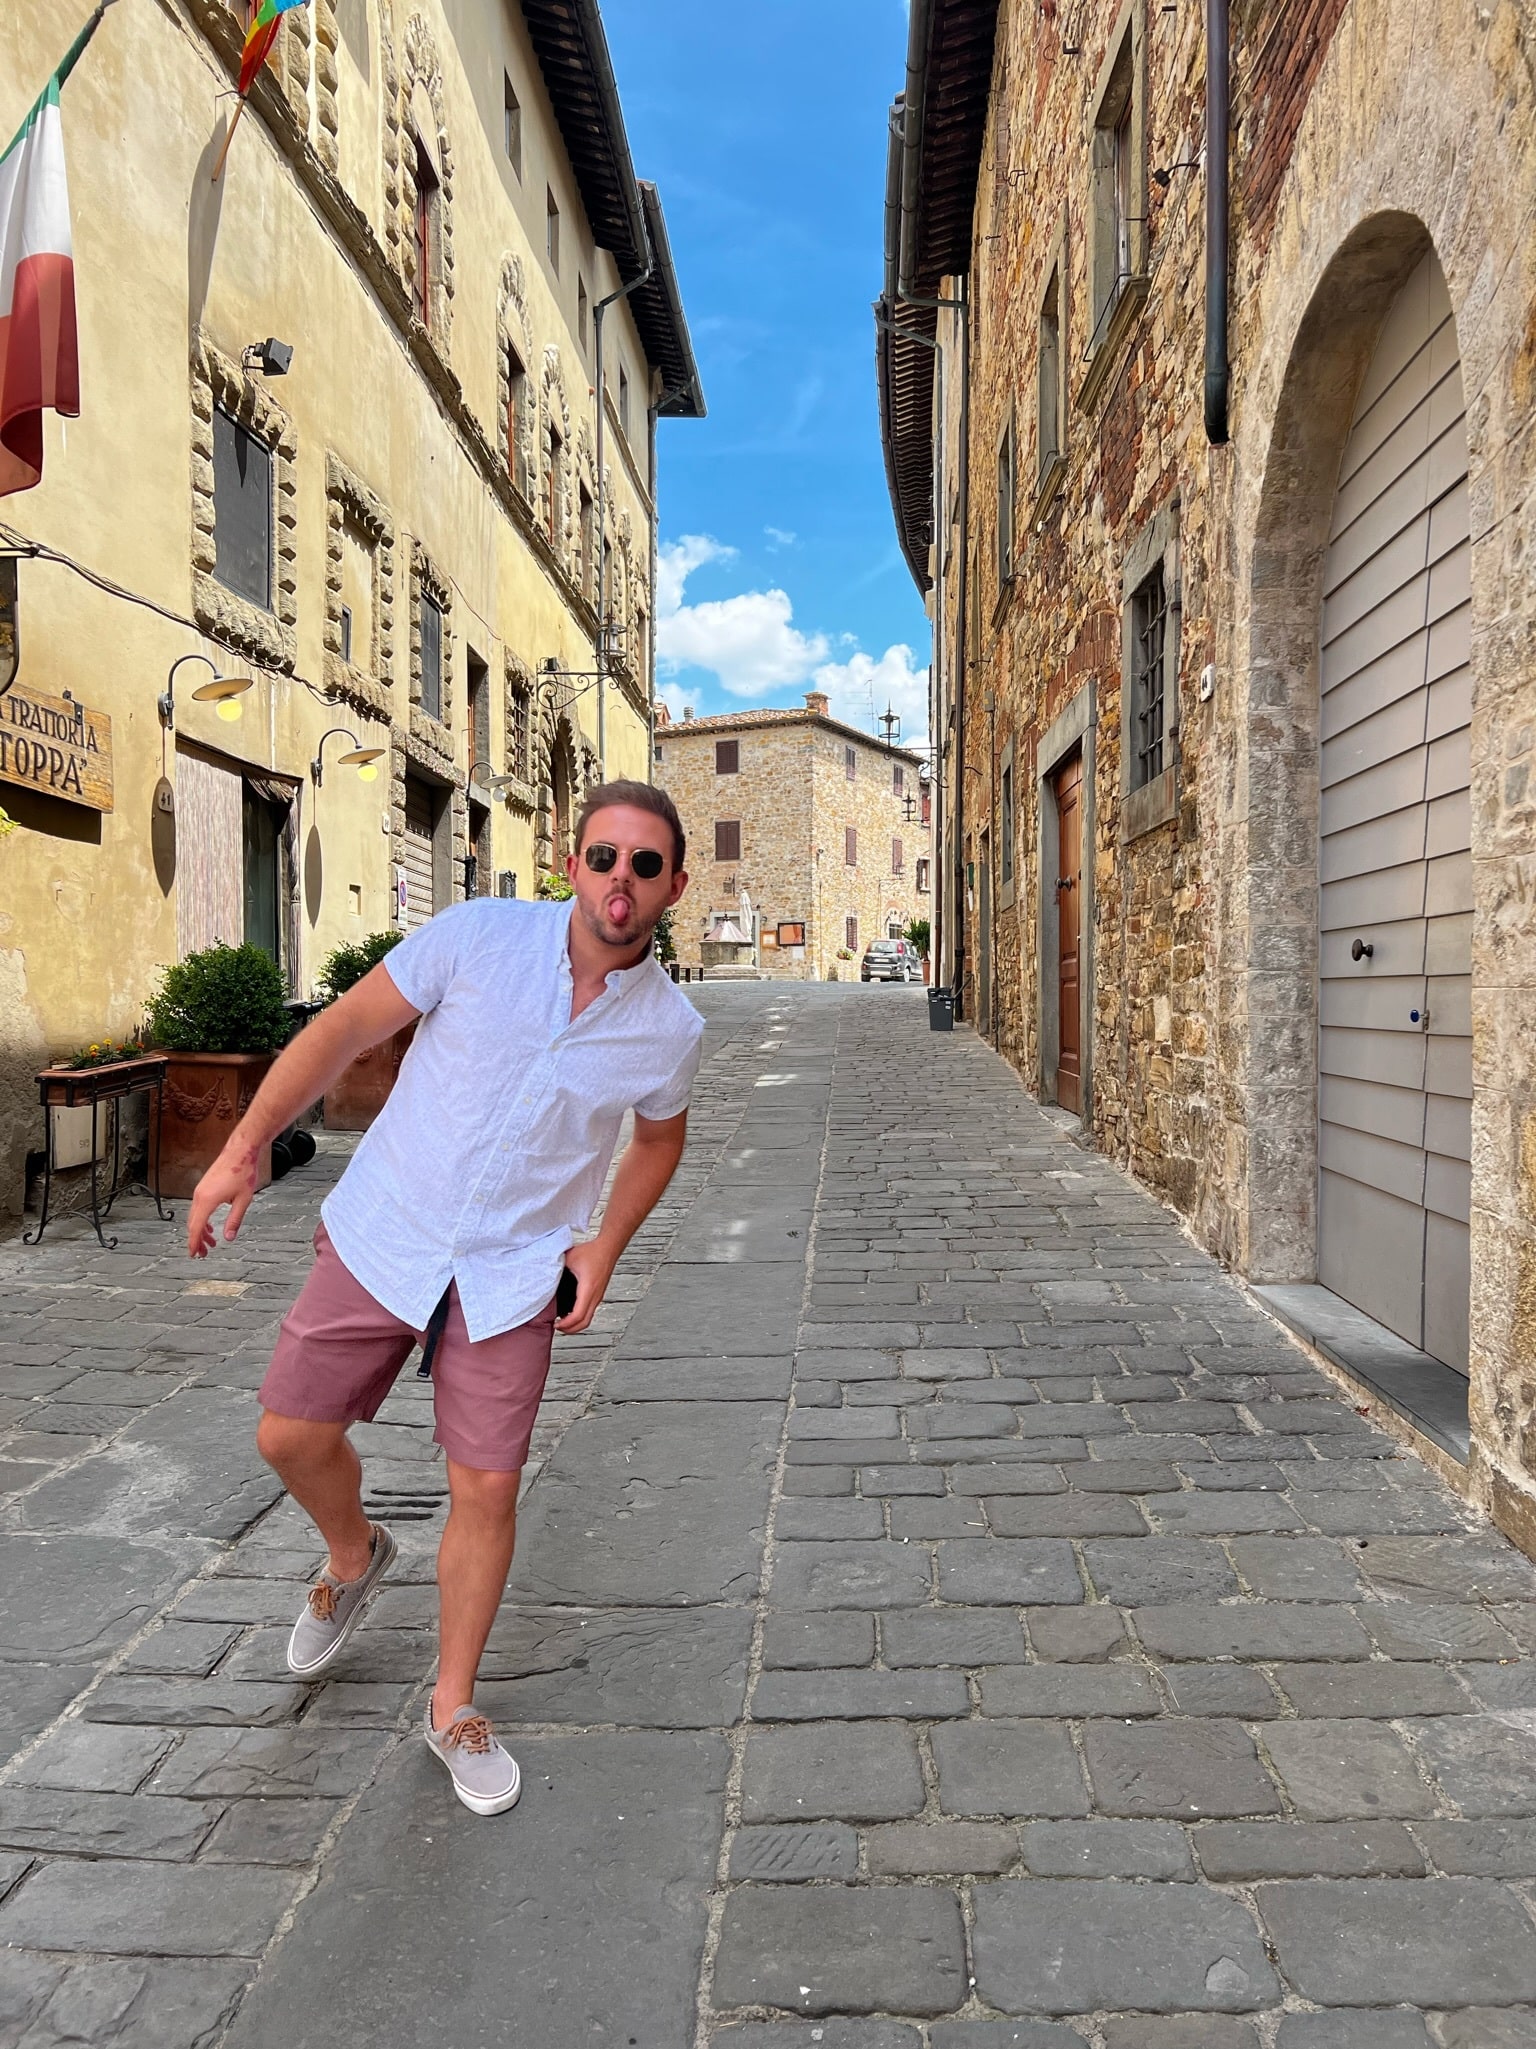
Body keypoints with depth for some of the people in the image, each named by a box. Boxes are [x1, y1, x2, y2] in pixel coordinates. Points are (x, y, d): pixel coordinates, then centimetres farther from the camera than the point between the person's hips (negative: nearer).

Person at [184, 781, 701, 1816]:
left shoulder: (671, 1029, -8)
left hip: (513, 1274, 0)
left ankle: (454, 1707, 26)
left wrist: (605, 1246, 1)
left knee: (487, 1490, 1)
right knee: (292, 1435, 7)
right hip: (384, 1237, 1)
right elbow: (342, 1031, -5)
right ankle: (354, 1556, 42)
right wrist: (244, 1148, -7)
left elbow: (660, 1138, 13)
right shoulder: (479, 936, -14)